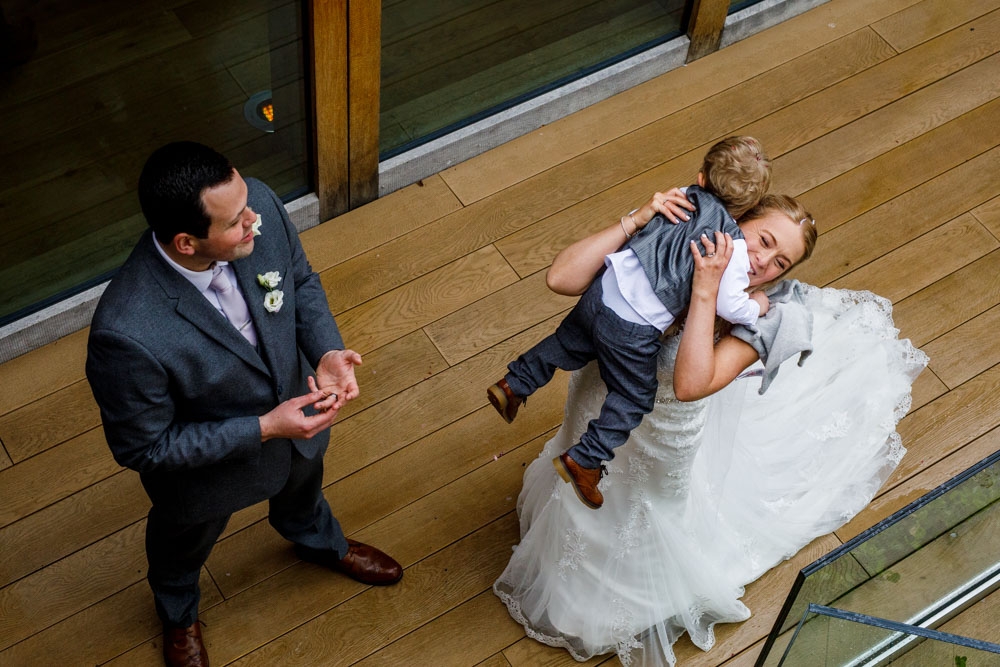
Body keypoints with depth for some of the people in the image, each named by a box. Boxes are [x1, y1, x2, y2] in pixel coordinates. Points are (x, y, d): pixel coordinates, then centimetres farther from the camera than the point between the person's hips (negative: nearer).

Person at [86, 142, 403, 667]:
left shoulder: (260, 206, -32)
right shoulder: (126, 333, -46)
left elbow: (301, 281, -9)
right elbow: (143, 447, -29)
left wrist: (327, 352, -27)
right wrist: (263, 428, -31)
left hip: (294, 408, 4)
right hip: (205, 466, -4)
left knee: (303, 486, 38)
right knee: (185, 544, 32)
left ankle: (319, 542, 76)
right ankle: (178, 614, 69)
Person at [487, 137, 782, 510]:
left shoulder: (685, 199, 5)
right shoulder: (734, 248, -13)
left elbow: (635, 221, 18)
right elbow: (729, 306, -15)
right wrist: (755, 308, 5)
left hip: (604, 292, 6)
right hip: (634, 329, -6)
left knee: (569, 343, 32)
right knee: (633, 398, 14)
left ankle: (514, 384, 39)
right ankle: (585, 459, 14)